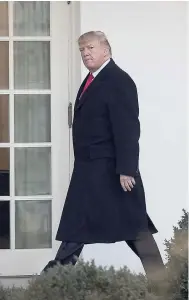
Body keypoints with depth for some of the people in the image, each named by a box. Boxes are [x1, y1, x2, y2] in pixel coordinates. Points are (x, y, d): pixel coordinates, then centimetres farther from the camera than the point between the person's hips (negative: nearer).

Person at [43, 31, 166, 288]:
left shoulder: (119, 81, -13)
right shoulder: (92, 80, 15)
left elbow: (128, 128, -19)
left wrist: (126, 169, -24)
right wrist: (83, 164, 14)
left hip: (111, 168, -10)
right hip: (89, 168, 10)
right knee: (74, 225, 10)